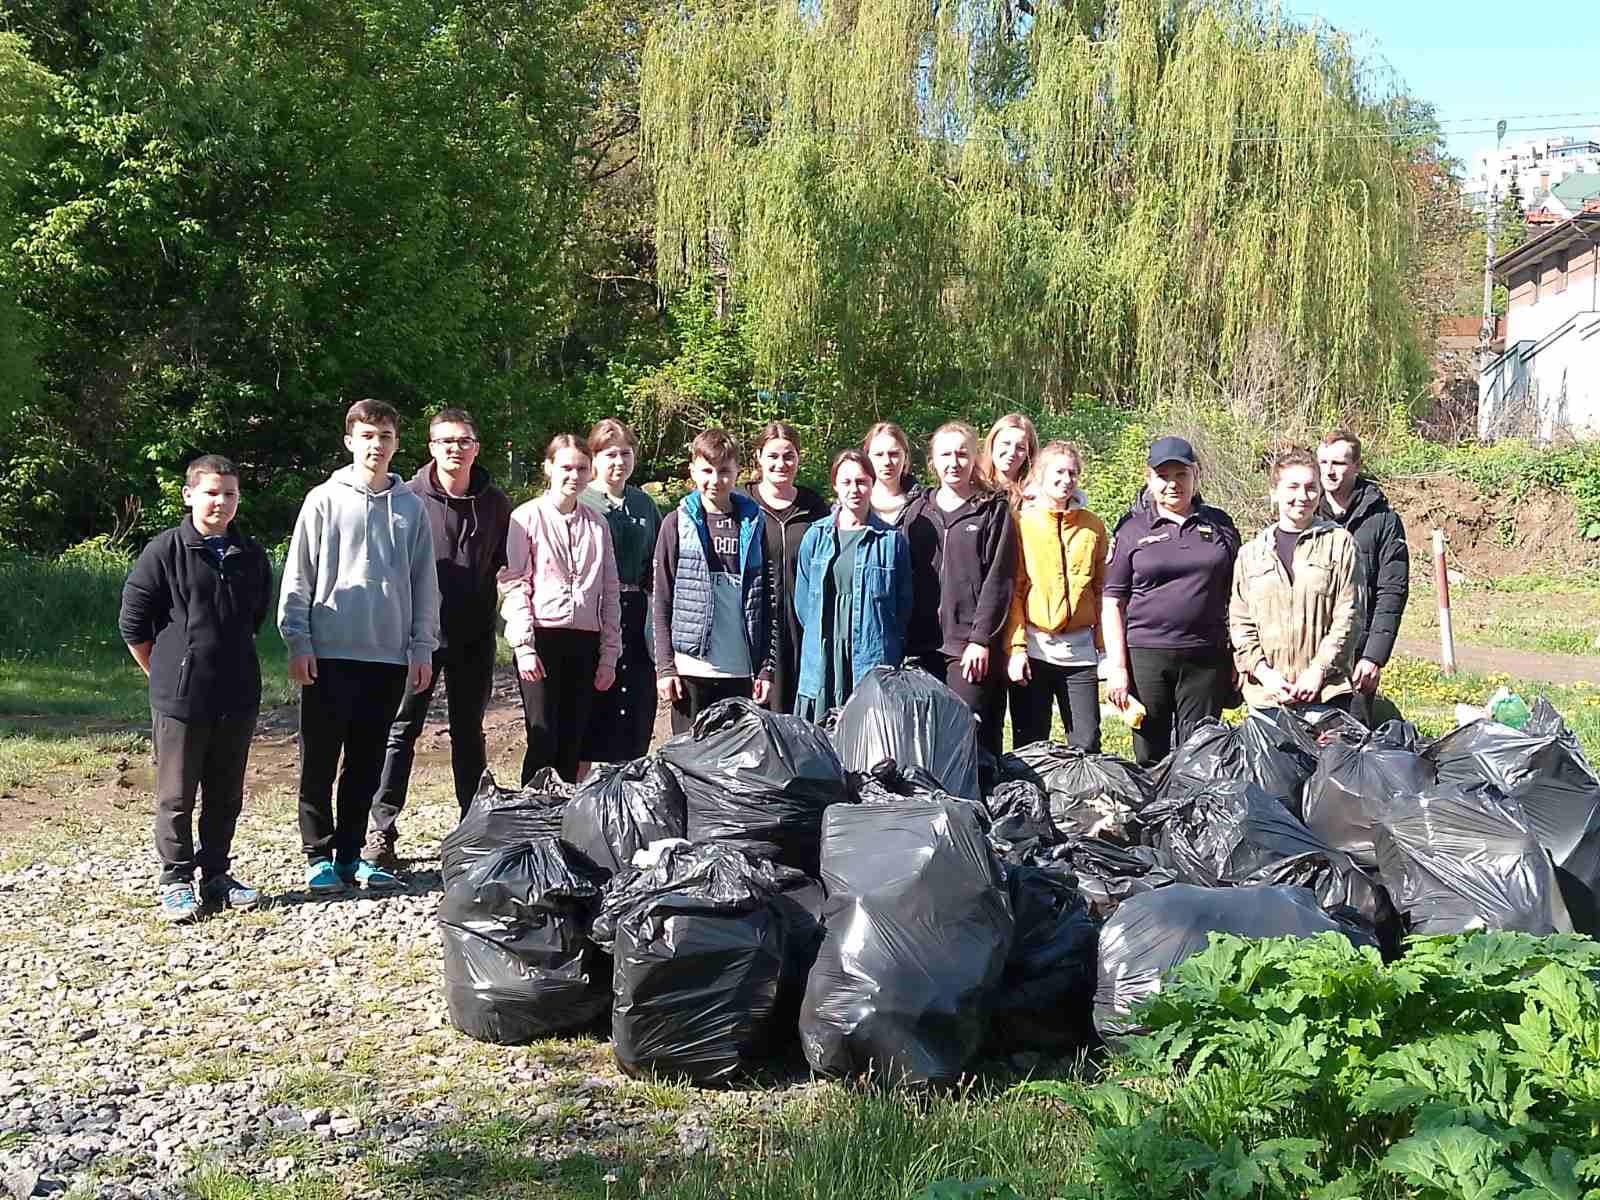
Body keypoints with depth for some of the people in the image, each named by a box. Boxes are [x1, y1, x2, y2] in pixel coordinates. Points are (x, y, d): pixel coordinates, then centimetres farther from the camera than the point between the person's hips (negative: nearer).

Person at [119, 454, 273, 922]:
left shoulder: (251, 556, 5)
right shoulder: (164, 552, -8)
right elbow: (133, 624, -3)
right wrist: (164, 673, 2)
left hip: (237, 697, 4)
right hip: (180, 696, -4)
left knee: (226, 795, 12)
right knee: (177, 796, 5)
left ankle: (216, 874, 25)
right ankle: (176, 881, 16)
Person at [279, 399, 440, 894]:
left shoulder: (411, 507, 7)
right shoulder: (324, 500, 0)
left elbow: (424, 584, 9)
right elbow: (297, 578, 0)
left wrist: (422, 648, 5)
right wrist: (298, 641, -7)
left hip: (389, 655, 3)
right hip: (330, 652, -3)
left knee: (367, 762, 10)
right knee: (320, 761, 3)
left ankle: (351, 854, 20)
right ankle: (319, 855, 13)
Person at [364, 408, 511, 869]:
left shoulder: (494, 503, 4)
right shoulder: (410, 498, -4)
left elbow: (507, 564, 11)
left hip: (474, 636, 3)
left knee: (469, 732, 13)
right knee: (401, 730, 0)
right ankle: (381, 831, 5)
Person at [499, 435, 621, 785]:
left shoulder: (598, 523, 13)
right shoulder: (527, 517, 1)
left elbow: (610, 592, 13)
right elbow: (513, 585, -4)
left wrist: (609, 654, 7)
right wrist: (524, 646, -12)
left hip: (585, 641, 4)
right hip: (543, 637, -4)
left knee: (572, 745, 5)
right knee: (543, 742, -7)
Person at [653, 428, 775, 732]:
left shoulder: (754, 524, 7)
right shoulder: (678, 524, 4)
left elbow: (767, 602, 6)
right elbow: (662, 601, 2)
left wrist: (767, 667, 1)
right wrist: (664, 667, -5)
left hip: (742, 670, 1)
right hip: (691, 669, -1)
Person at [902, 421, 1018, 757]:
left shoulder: (993, 511, 5)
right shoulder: (917, 512, 15)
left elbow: (999, 581, -3)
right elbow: (905, 579, 12)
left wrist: (980, 639, -10)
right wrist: (905, 643, 4)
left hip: (972, 646, -3)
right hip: (924, 647, 4)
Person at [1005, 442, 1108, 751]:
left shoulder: (1093, 526, 9)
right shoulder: (1021, 523, 1)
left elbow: (1100, 590, 10)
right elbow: (1012, 591, -1)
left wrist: (1104, 647, 4)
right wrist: (1015, 647, -9)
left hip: (1080, 650, 2)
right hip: (1032, 649, -2)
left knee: (1086, 746, 2)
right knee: (1030, 746, 4)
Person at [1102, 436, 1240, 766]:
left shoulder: (1220, 525, 10)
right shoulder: (1132, 528, 4)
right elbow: (1112, 603, 1)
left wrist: (1239, 657, 9)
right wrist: (1117, 666, -5)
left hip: (1206, 657, 1)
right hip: (1146, 655, -1)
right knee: (1151, 758, 5)